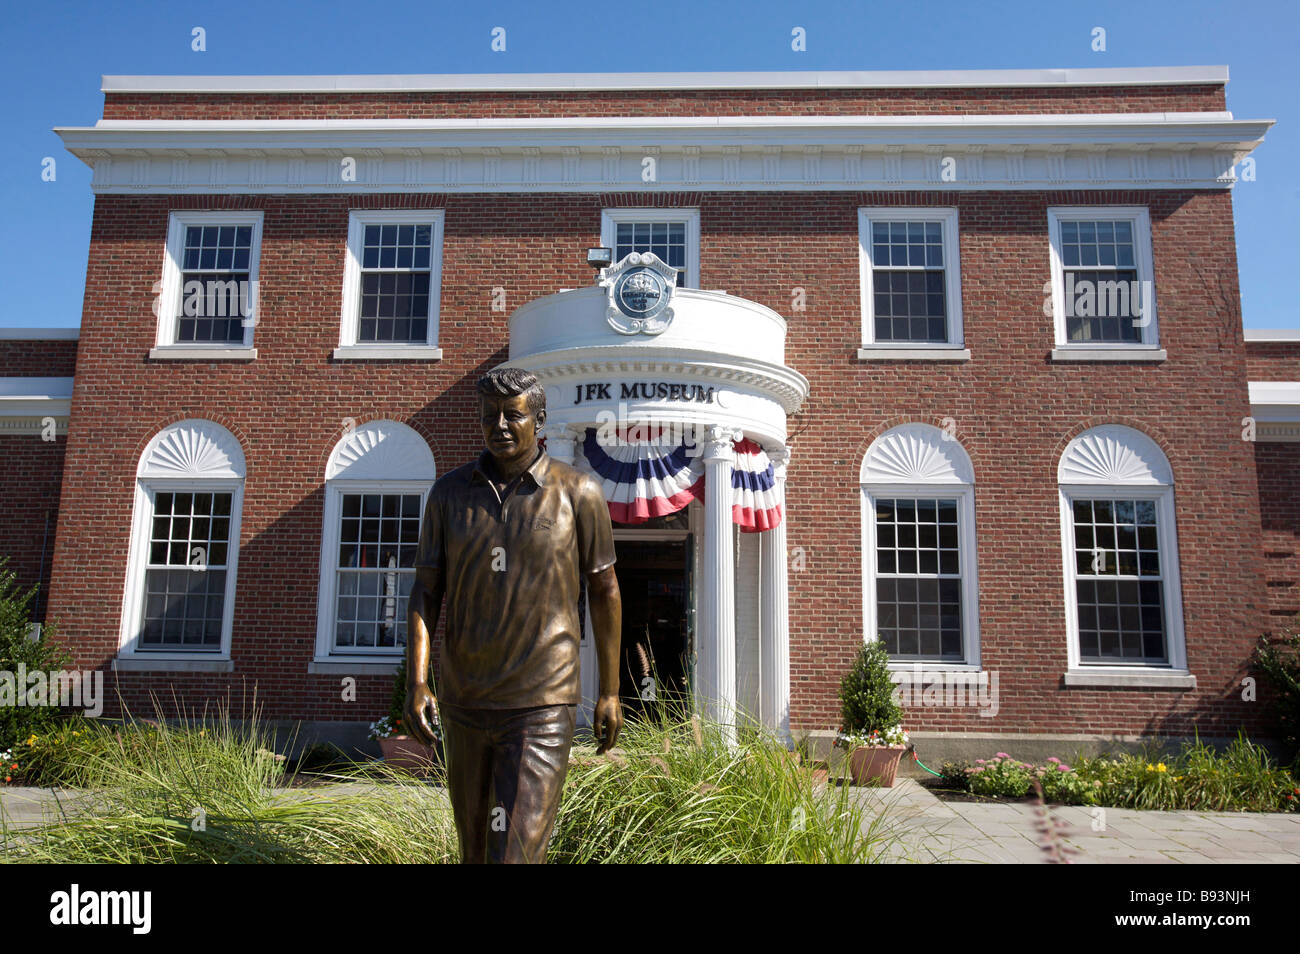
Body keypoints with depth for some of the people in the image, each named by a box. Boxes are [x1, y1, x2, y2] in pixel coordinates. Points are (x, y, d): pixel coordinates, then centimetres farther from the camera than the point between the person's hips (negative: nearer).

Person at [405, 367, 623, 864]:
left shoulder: (578, 492, -6)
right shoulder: (449, 492, 1)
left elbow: (604, 590, 1)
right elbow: (425, 591, 0)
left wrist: (610, 691, 2)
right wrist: (416, 682, -12)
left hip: (540, 705, -4)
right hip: (463, 700, 4)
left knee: (516, 849, -10)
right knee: (473, 842, 21)